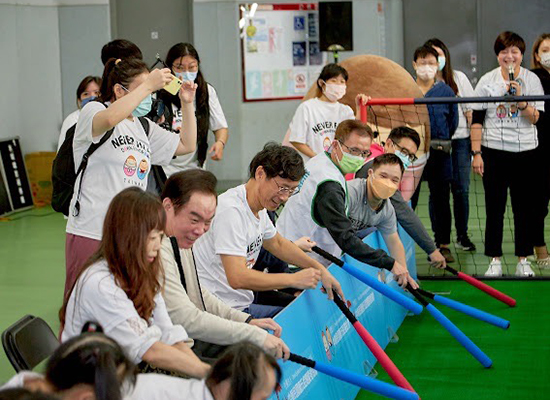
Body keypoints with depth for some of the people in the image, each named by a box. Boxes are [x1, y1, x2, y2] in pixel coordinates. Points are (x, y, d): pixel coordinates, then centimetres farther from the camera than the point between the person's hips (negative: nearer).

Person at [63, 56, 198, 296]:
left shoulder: (143, 127, 20)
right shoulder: (92, 111, -2)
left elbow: (186, 145, 23)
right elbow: (110, 118, -27)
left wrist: (187, 104, 13)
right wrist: (149, 85, -22)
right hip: (91, 232, -7)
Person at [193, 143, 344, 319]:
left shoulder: (259, 209, 9)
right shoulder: (231, 210, -21)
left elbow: (277, 243, 30)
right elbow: (237, 278, -28)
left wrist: (320, 270, 20)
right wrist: (295, 280, -21)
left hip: (242, 306, 10)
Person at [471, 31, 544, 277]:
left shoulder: (532, 80, 0)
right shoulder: (487, 81, 1)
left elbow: (536, 118, -7)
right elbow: (476, 119, 2)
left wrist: (520, 99, -22)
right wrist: (476, 153, -3)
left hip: (525, 152, 0)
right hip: (493, 151, 0)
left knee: (524, 206, 5)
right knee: (494, 207, 3)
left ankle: (523, 260, 15)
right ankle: (495, 260, 12)